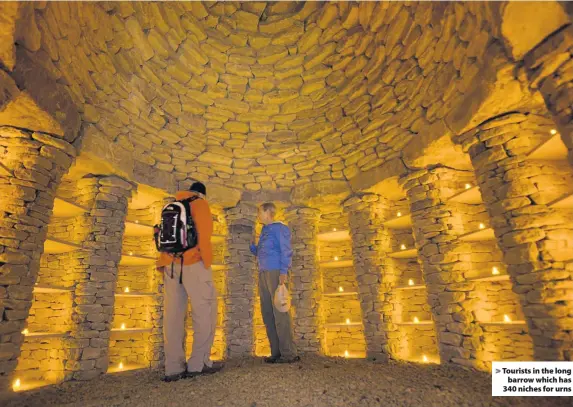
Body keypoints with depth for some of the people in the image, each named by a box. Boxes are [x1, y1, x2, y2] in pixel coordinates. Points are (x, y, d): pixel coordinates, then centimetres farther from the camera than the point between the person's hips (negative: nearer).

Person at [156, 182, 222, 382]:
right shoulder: (200, 203, 5)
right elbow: (203, 232, -9)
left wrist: (163, 262, 13)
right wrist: (207, 260, -8)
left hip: (171, 264, 7)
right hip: (193, 263, -6)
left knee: (174, 314, 4)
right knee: (205, 311, -1)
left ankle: (174, 368, 5)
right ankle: (199, 363, -2)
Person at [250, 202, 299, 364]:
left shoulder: (280, 227, -1)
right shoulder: (264, 231, 22)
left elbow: (286, 250, -8)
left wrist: (283, 271, -17)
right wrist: (252, 245, 11)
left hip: (276, 272, -8)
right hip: (263, 274, 8)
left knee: (280, 312, -9)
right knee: (267, 314, 6)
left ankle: (289, 353, -2)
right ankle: (276, 353, 12)